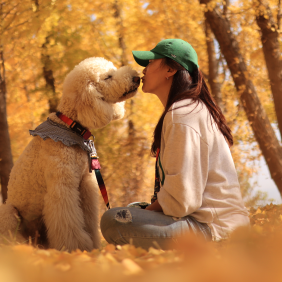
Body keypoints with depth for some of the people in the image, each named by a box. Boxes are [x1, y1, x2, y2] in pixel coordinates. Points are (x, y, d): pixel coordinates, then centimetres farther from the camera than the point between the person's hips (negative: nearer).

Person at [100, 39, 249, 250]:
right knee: (135, 211, 24)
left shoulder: (182, 116, -15)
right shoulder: (195, 109, 18)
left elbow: (182, 199, -20)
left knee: (113, 221, -19)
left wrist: (149, 210, -4)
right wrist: (147, 209, 9)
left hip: (213, 230, -11)